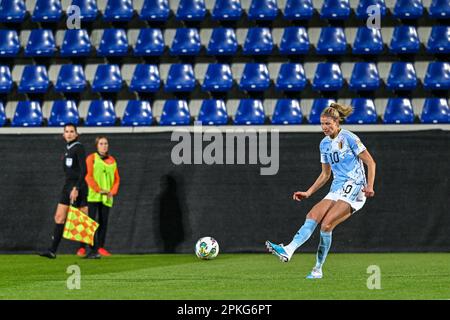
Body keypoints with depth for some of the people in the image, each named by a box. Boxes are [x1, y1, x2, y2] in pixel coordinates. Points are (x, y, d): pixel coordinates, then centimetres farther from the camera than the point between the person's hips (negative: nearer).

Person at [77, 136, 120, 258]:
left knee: (103, 222, 3)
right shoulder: (91, 158, 2)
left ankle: (100, 247, 7)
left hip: (106, 198, 5)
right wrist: (99, 189, -17)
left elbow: (117, 179, 16)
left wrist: (112, 192, -1)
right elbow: (88, 176, -7)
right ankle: (82, 248, -13)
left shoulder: (112, 160, 16)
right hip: (93, 196, -5)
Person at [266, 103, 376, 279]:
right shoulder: (325, 144, 14)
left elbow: (370, 162, -6)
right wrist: (308, 193, 15)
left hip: (354, 188, -7)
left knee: (326, 225, -20)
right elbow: (325, 175, 23)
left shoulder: (348, 138, -6)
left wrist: (369, 186, -18)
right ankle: (288, 250, -32)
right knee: (312, 216, -17)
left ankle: (318, 269, -17)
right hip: (336, 190, 7)